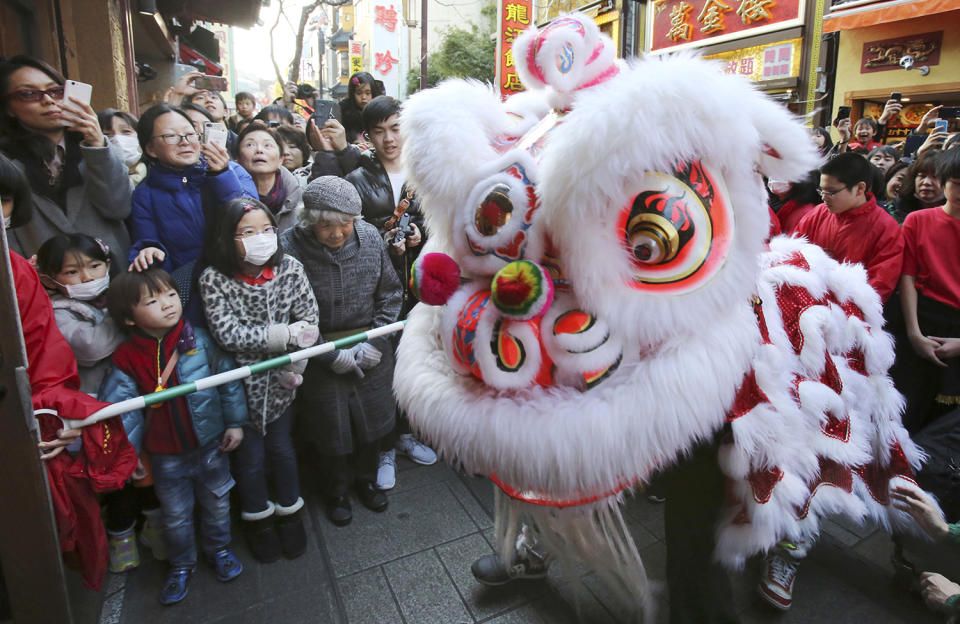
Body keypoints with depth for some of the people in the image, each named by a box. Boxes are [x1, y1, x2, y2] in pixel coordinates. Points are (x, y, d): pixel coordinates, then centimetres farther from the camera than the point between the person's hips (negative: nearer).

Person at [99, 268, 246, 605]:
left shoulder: (200, 341, -15)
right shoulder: (127, 359, -13)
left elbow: (229, 378, -7)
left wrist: (235, 422, -4)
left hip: (211, 444, 0)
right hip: (165, 455, 0)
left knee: (217, 503, 20)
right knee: (175, 515, 18)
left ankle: (218, 549, 46)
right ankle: (180, 565, 43)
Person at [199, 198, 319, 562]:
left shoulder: (290, 269, -10)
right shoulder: (214, 279, -16)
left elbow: (309, 319, -8)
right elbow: (228, 334, -22)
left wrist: (294, 364, -16)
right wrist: (285, 334, -26)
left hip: (280, 380, 2)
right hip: (240, 380, -2)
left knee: (281, 447, 16)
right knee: (250, 454, 12)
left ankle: (289, 514, 39)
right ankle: (258, 519, 37)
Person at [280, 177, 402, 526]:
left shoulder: (370, 237, -10)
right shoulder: (289, 248, -21)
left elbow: (390, 295, 0)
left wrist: (374, 343, -8)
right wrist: (332, 354, -15)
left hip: (371, 349, 3)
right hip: (321, 355, -3)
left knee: (374, 419, 17)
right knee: (331, 429, 12)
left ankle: (367, 480, 46)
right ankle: (336, 491, 42)